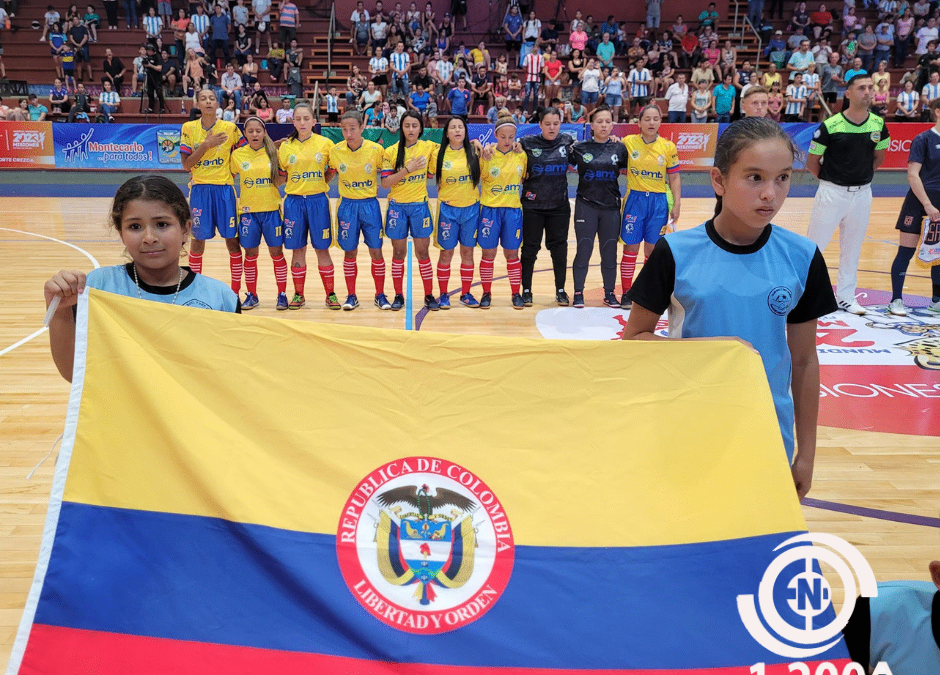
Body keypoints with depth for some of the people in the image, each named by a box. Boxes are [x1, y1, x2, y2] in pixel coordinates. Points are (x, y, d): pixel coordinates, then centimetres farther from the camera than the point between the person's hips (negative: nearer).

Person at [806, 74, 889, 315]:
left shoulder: (878, 125, 0)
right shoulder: (830, 126, -13)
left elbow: (879, 157, 16)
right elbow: (812, 163, -4)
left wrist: (862, 176, 9)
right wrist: (831, 180, 6)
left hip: (862, 193, 4)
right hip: (832, 193, -4)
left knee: (852, 249, 12)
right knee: (814, 245, 0)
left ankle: (846, 297, 23)